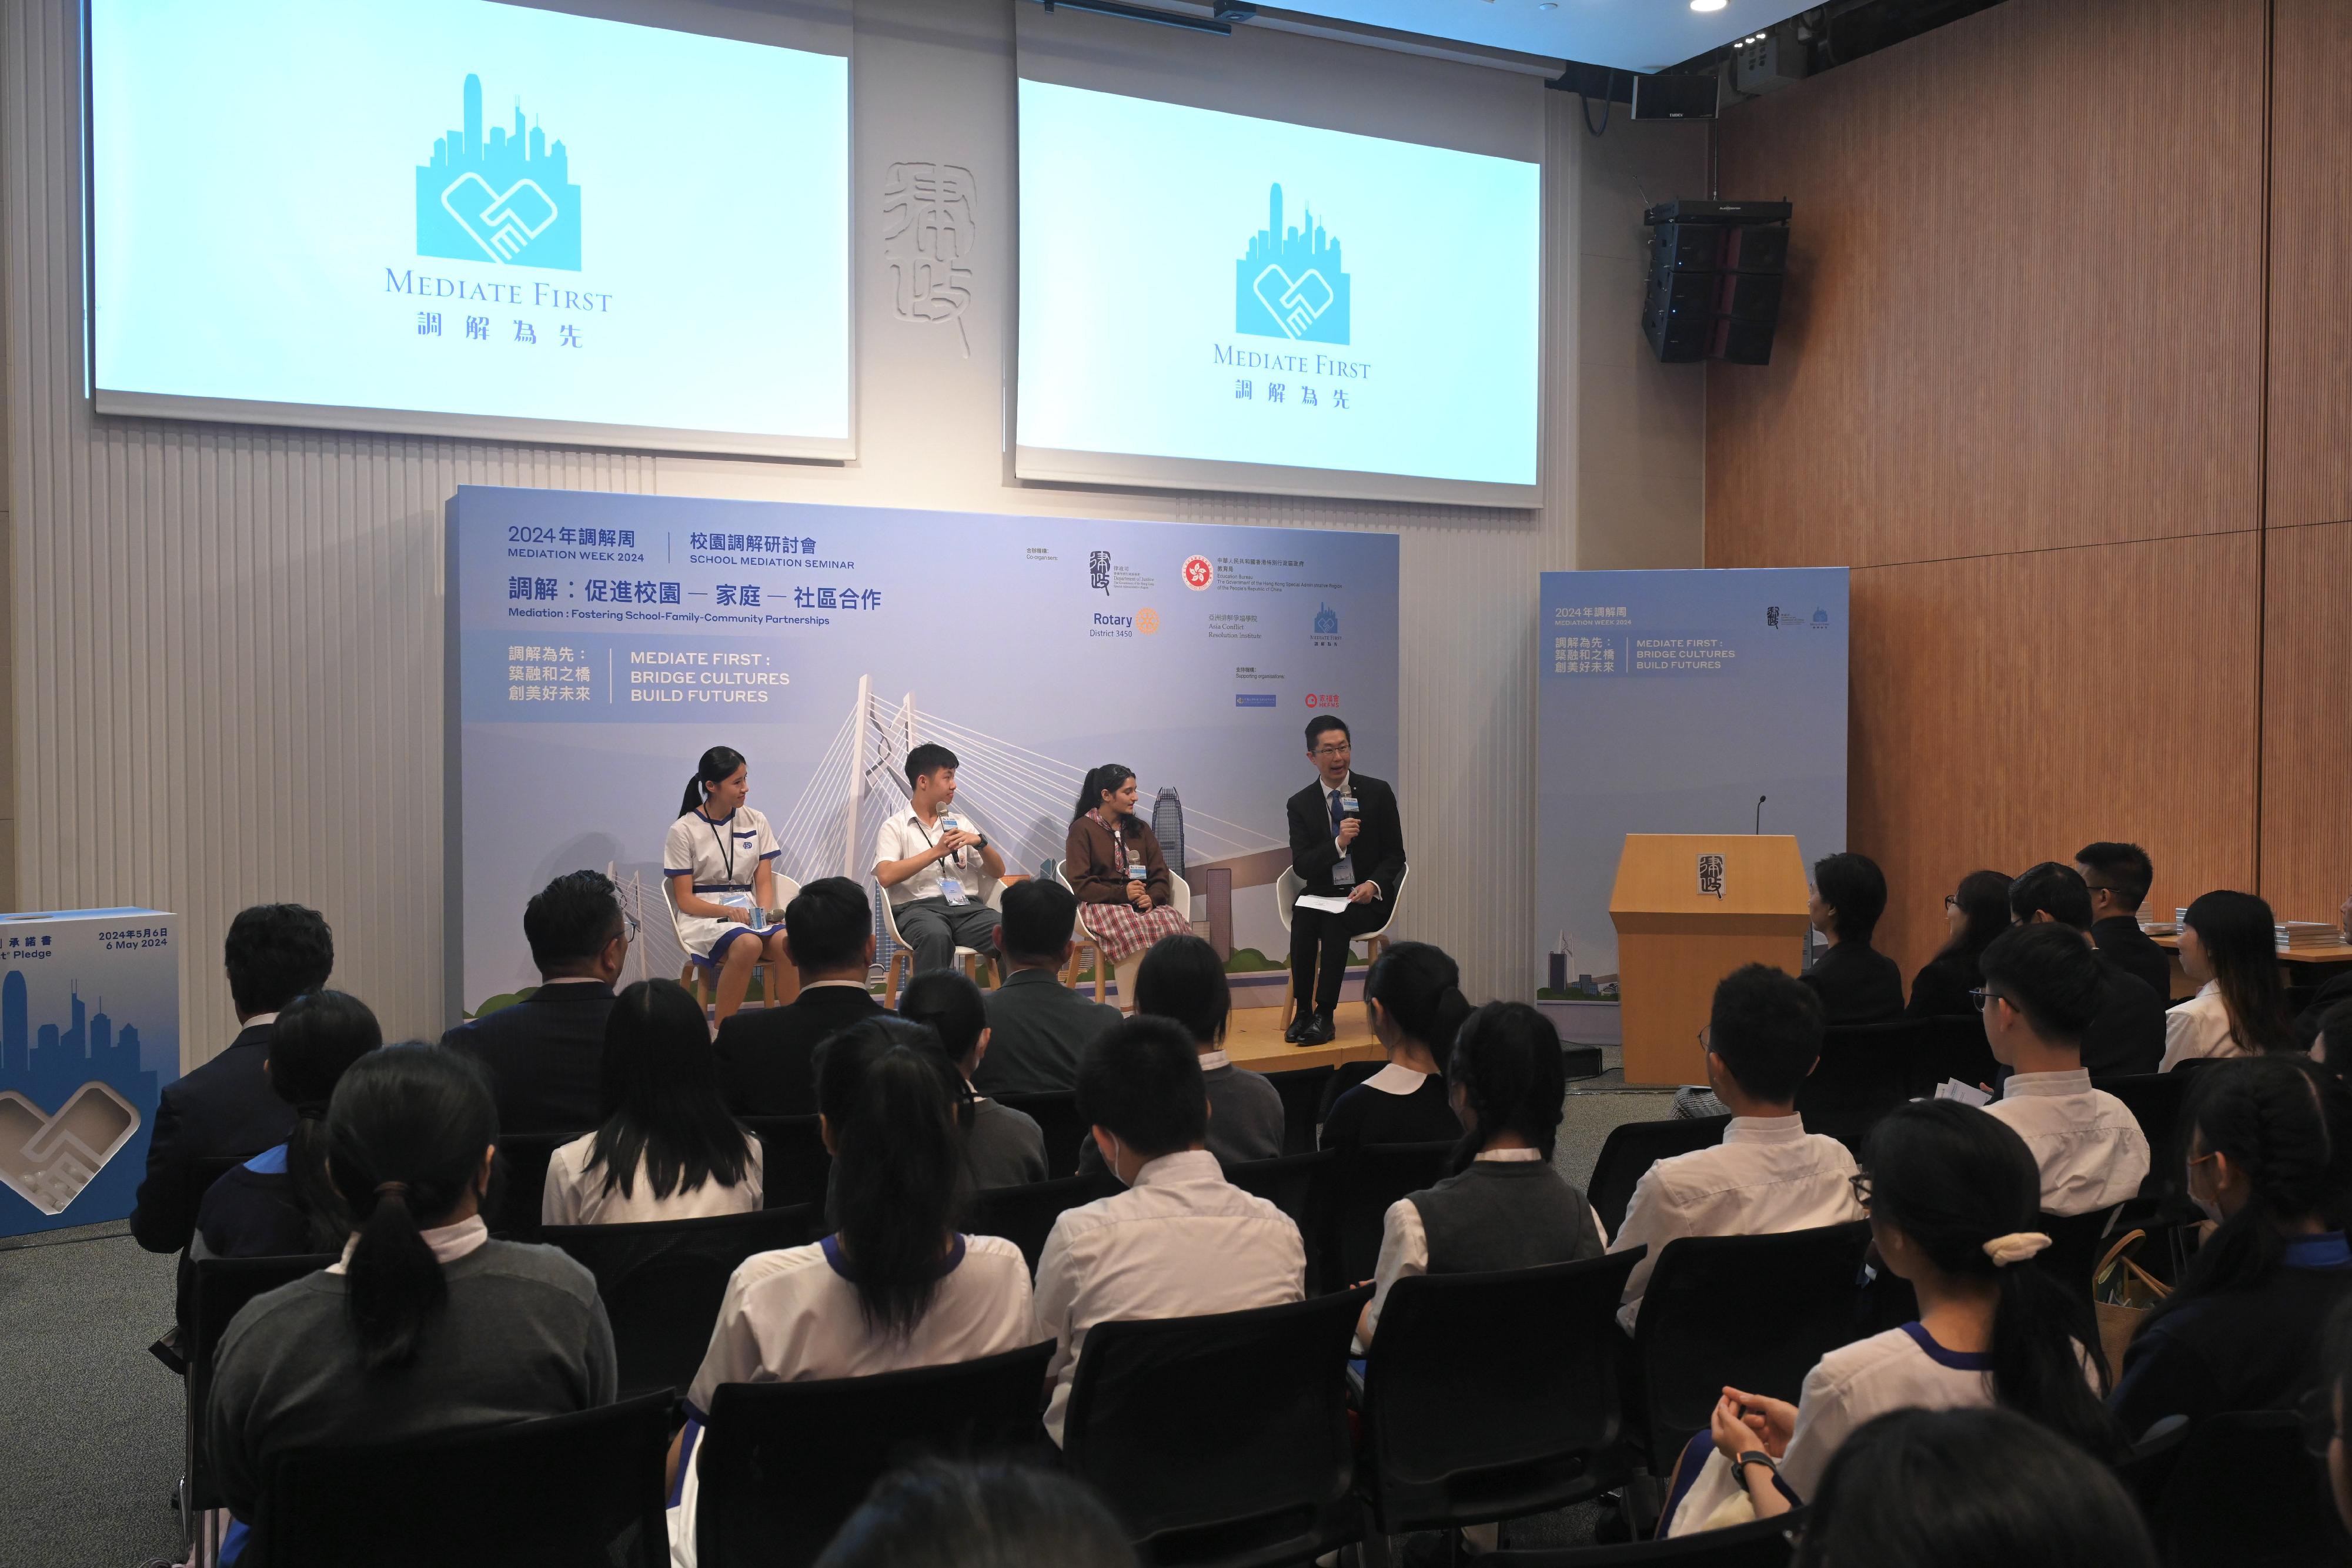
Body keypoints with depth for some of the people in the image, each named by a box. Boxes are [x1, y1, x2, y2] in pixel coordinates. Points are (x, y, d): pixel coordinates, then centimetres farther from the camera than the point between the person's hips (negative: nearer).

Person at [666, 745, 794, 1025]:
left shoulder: (756, 821, 9)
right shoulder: (684, 831, -2)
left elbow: (764, 882, 10)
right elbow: (685, 899, -3)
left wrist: (763, 913, -12)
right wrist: (728, 911, -20)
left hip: (749, 915, 4)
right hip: (703, 918, -3)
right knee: (748, 944, -37)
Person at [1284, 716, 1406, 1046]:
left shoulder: (1378, 793, 3)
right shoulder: (1300, 804, 5)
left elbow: (1395, 855, 4)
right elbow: (1301, 865, -4)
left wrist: (1373, 885, -16)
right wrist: (1338, 843, -20)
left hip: (1367, 897, -1)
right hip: (1321, 894, 2)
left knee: (1335, 920, -33)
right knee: (1303, 918, -31)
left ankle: (1324, 1015, -29)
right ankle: (1302, 1011, -23)